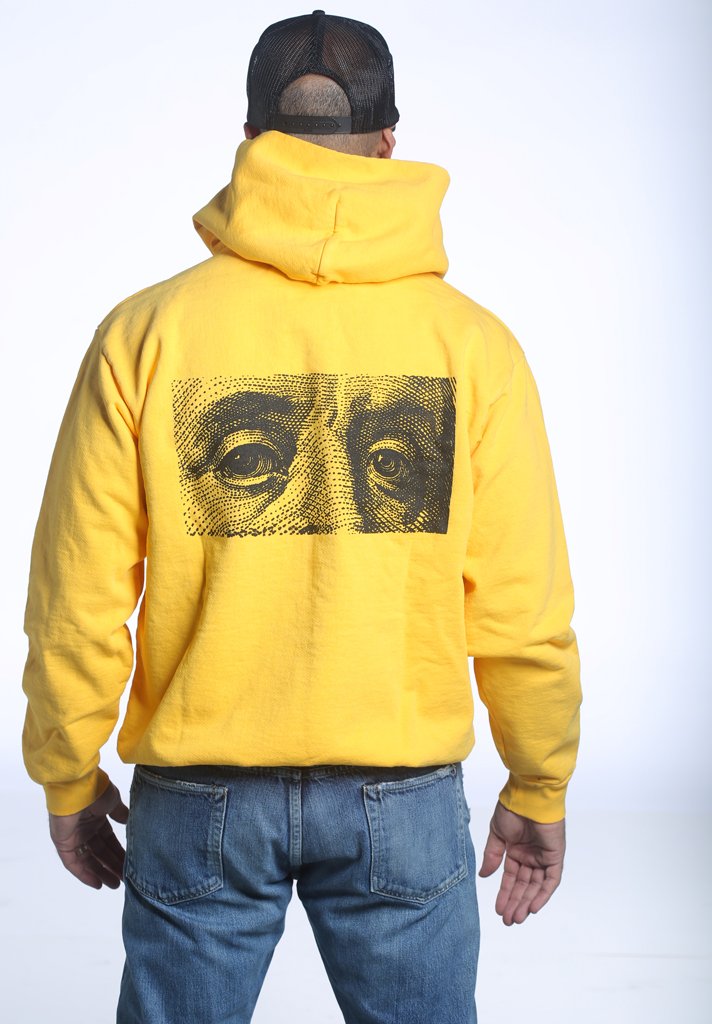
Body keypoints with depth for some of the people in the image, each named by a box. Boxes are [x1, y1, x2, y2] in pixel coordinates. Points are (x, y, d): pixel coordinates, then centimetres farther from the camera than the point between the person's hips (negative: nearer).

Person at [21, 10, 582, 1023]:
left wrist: (69, 781, 10)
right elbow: (523, 607, -5)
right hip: (406, 796, 0)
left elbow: (81, 600, -5)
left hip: (200, 796, 0)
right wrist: (538, 793, 10)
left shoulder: (145, 330, -6)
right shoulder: (472, 341, -6)